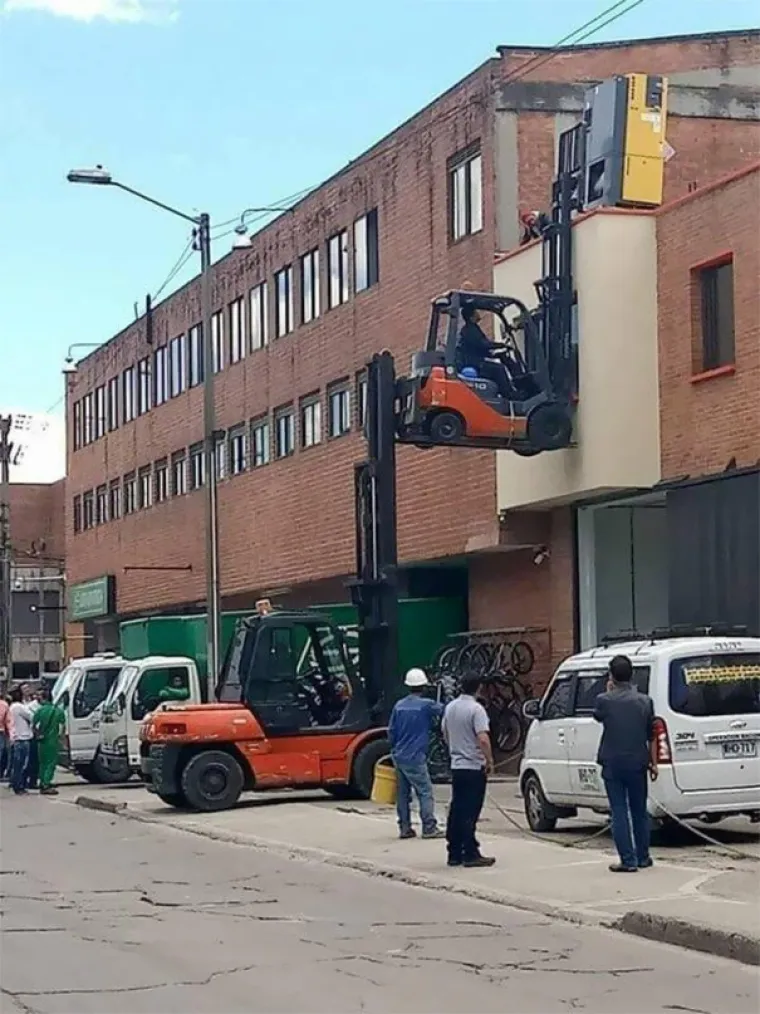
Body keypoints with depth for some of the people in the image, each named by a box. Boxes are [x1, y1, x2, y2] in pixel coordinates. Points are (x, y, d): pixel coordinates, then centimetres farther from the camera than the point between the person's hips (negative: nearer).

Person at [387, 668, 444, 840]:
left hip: (399, 756, 6)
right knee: (425, 792, -2)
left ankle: (404, 828, 12)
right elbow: (444, 710, 5)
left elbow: (391, 731, 11)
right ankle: (429, 827, -6)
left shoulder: (399, 705, 7)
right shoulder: (426, 705, -9)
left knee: (403, 793, 10)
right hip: (415, 758, -6)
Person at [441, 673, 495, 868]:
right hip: (474, 766, -7)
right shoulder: (476, 709, -15)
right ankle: (471, 854, -5)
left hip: (456, 766, 7)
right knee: (470, 813, -6)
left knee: (456, 810, 10)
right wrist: (490, 761, -13)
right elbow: (483, 739, -23)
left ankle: (454, 853, 12)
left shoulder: (450, 708, 8)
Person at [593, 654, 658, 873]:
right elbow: (651, 736, 4)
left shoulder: (604, 700, -10)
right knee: (639, 811, 16)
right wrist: (654, 763, 11)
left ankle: (628, 861, -2)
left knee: (619, 812, 1)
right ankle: (643, 857, 22)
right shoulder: (644, 701, -2)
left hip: (612, 764, -3)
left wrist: (609, 692, 16)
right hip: (637, 763, 3)